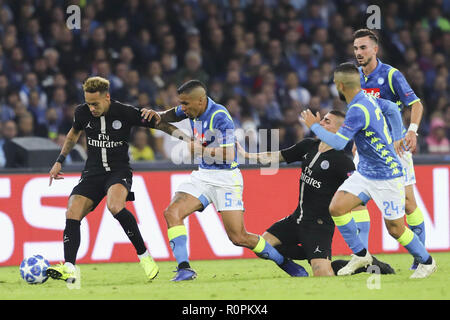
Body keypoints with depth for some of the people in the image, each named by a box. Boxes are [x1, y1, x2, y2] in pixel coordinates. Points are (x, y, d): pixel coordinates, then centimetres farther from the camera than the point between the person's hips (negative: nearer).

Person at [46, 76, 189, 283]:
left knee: (115, 206, -34)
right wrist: (60, 161, 21)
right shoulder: (82, 113, -1)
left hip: (119, 172, -4)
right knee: (72, 214, -17)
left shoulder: (126, 113, -12)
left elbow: (159, 124, -2)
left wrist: (185, 137, -9)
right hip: (92, 173, 4)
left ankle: (144, 256, -21)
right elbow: (74, 133, 22)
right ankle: (69, 269, -20)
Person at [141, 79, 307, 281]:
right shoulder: (194, 109, 2)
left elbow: (228, 154, -26)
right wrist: (158, 116, 6)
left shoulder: (219, 117, -21)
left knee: (238, 237, -10)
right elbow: (173, 114, 25)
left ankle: (284, 262, 11)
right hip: (202, 175, 7)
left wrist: (199, 150, -22)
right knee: (171, 212, -15)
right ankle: (184, 268, -16)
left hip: (226, 178, -7)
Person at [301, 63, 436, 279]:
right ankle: (360, 254, 7)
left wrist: (314, 126, -15)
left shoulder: (358, 111, -26)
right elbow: (393, 109, 18)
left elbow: (338, 143, -28)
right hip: (365, 172, 9)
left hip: (386, 176, -9)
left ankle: (426, 262, 22)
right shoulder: (368, 99, 2)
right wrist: (396, 139, 27)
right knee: (337, 207, -5)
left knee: (394, 228, 0)